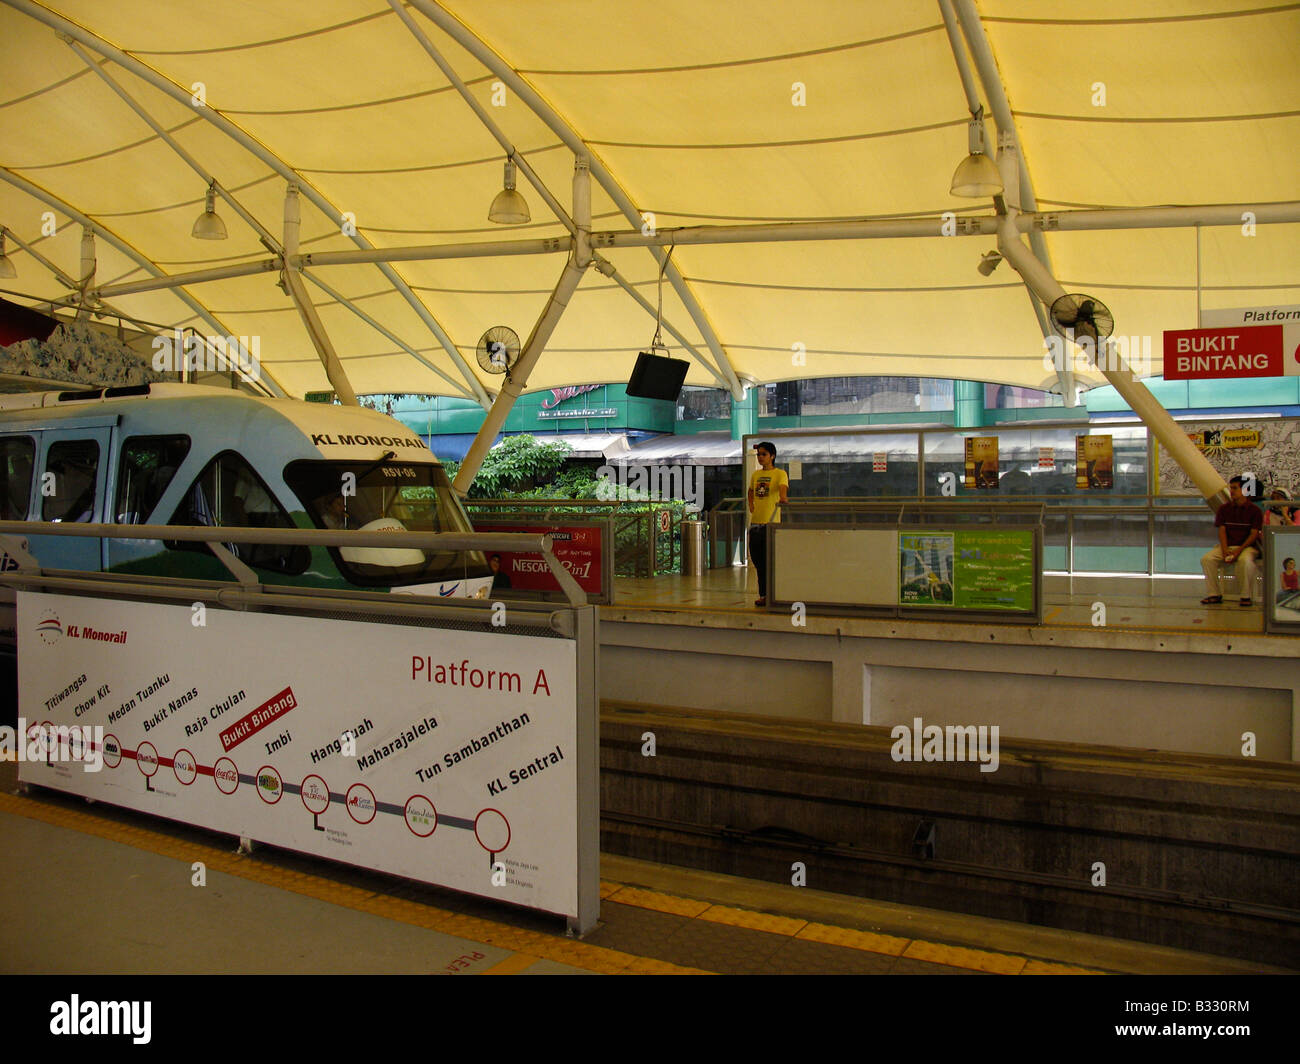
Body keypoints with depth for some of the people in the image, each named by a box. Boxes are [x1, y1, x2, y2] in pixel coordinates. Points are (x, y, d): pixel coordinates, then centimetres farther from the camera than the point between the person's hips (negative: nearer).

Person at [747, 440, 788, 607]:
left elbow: (783, 487, -23)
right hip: (755, 521, 6)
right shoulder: (756, 474, 14)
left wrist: (782, 497, -44)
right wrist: (751, 504, 14)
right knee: (758, 560, 9)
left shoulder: (779, 473, -3)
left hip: (771, 522, -6)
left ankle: (769, 595, 6)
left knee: (769, 560, -3)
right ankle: (763, 594, 20)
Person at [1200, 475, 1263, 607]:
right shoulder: (1224, 509, 10)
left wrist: (1239, 551, -19)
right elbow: (1222, 531, 4)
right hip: (1227, 545, 4)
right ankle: (1215, 595, -15)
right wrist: (1225, 551, -12)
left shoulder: (1255, 510, 0)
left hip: (1247, 546, -4)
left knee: (1245, 560, -38)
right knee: (1206, 559, -24)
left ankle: (1246, 596, -22)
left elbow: (1254, 534, -6)